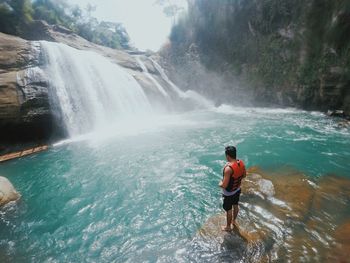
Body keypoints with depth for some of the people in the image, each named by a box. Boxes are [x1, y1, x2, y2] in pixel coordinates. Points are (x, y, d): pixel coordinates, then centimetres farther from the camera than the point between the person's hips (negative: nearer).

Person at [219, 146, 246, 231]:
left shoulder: (228, 168, -37)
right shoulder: (241, 163, -14)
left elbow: (224, 185, -32)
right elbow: (244, 175, 4)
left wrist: (220, 184, -10)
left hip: (229, 193, -7)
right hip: (238, 190, 7)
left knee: (229, 210, 16)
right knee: (235, 206, 29)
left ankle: (228, 227, 39)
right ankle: (234, 221, 54)